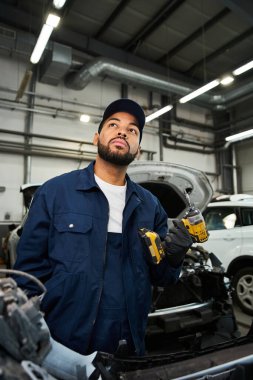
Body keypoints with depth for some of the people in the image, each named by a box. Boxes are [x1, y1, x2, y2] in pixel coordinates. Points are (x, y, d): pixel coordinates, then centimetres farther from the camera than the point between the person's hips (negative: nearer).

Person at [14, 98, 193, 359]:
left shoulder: (150, 205, 3)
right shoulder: (54, 192, -9)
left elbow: (159, 278, 5)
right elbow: (31, 269, -7)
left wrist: (173, 257, -15)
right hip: (62, 347, -3)